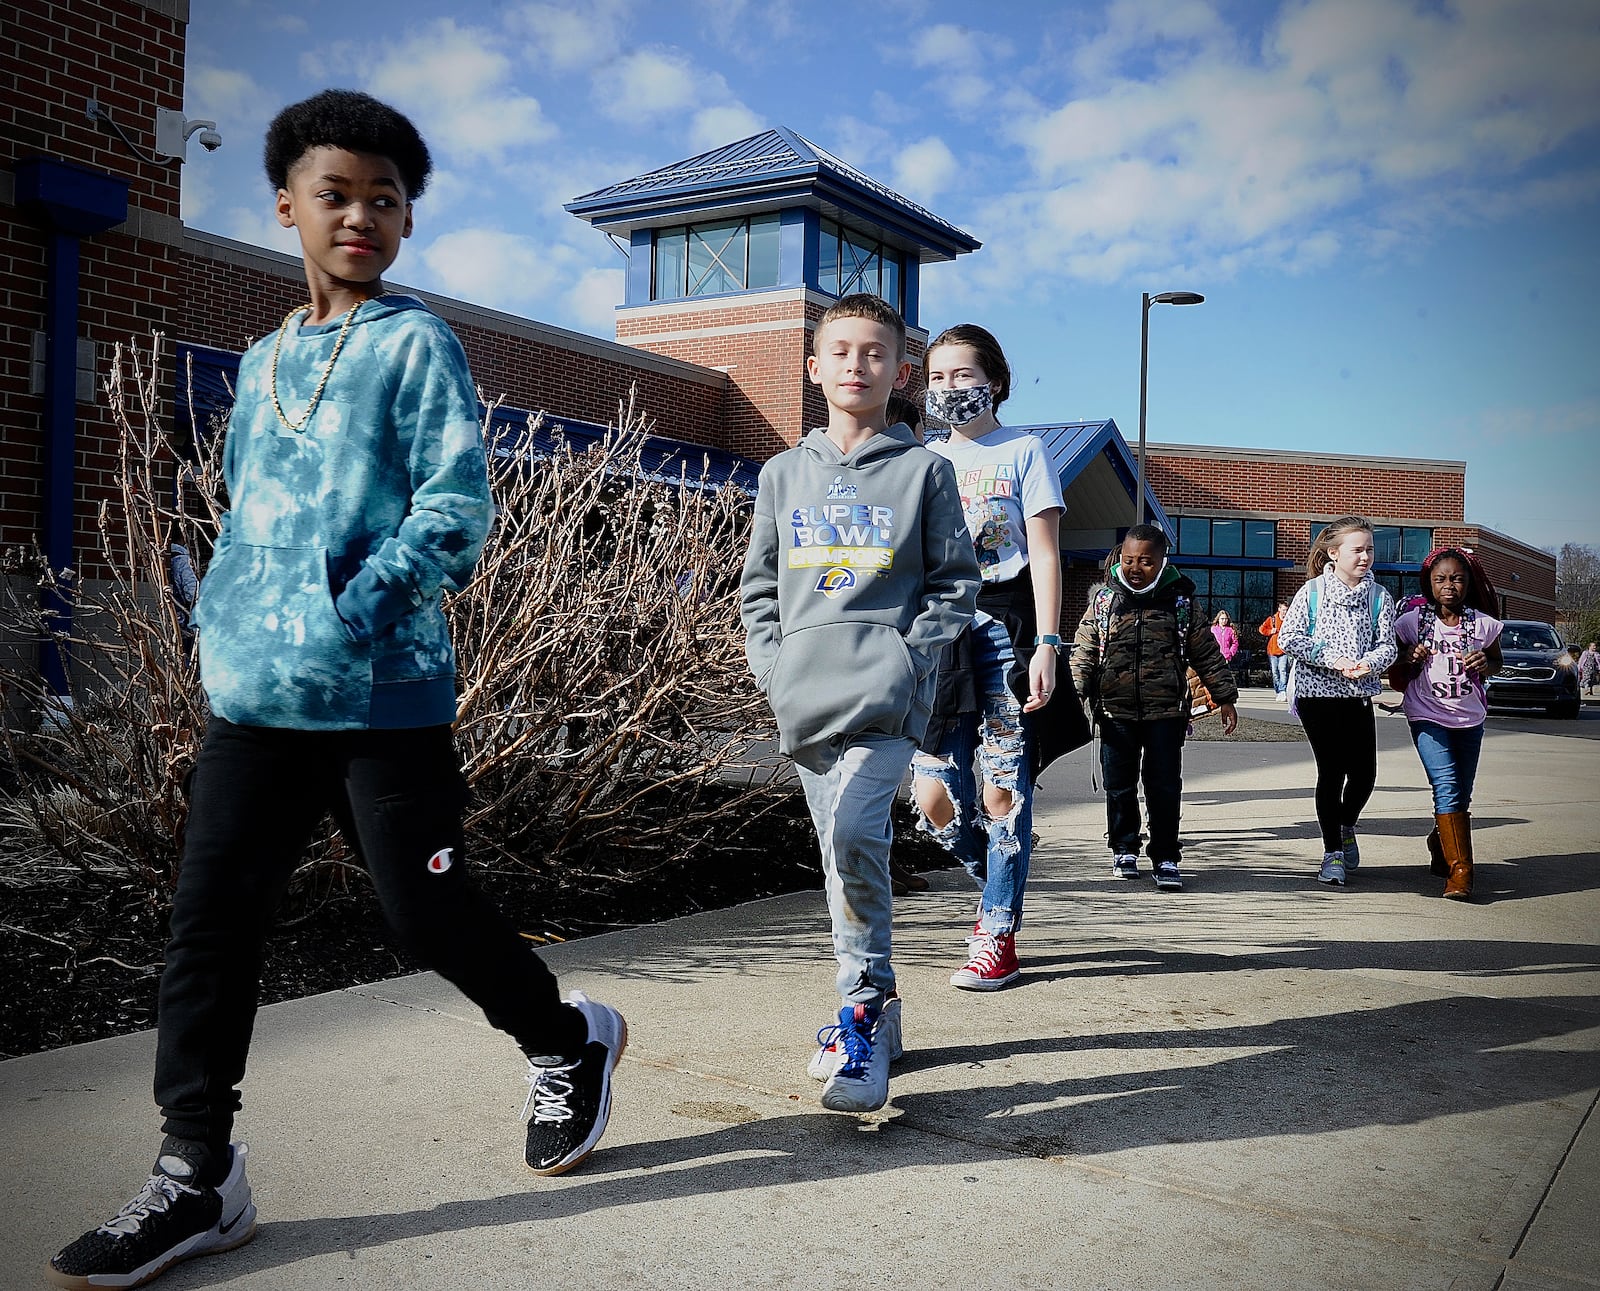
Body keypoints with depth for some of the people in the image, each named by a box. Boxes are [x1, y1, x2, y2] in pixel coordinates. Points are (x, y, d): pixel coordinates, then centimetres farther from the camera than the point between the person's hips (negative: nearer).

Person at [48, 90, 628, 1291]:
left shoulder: (415, 344, -2)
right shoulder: (264, 361, 18)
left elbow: (458, 507, -11)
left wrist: (360, 609, -21)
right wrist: (224, 626, 11)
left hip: (385, 694, -6)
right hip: (256, 696, 6)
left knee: (425, 909, 2)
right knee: (210, 917, 3)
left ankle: (570, 1040, 28)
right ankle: (198, 1175, 15)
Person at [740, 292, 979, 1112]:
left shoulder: (923, 470, 6)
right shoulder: (784, 474, 15)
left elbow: (955, 580, 5)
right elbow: (757, 585, 17)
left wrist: (906, 652, -8)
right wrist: (774, 665, 3)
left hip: (885, 690, -4)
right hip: (806, 699, 4)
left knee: (854, 832, -22)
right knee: (841, 850, 9)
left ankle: (864, 1005, -9)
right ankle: (870, 1009, 22)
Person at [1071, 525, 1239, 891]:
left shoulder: (1180, 602, 4)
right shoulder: (1104, 600, 4)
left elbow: (1207, 653, 10)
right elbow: (1084, 651, 4)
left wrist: (1225, 696, 10)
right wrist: (1075, 691, -8)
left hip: (1165, 712, -1)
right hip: (1116, 712, 1)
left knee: (1164, 786, -1)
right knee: (1119, 786, 8)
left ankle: (1166, 858, 9)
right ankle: (1124, 849, 25)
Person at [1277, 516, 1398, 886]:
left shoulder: (1379, 597, 6)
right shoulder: (1312, 591, -3)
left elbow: (1387, 645, 3)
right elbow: (1288, 638, -7)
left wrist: (1368, 664, -18)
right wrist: (1332, 659, -15)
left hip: (1359, 697, 3)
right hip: (1317, 693, -3)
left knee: (1364, 772, 0)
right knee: (1332, 771, -2)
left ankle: (1346, 827, 32)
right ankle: (1332, 853, 11)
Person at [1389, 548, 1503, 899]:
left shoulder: (1483, 624, -2)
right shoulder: (1412, 621, -5)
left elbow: (1497, 662, 14)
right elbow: (1395, 669, 7)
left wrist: (1484, 664, -9)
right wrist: (1410, 659, -16)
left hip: (1470, 719, 3)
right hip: (1428, 717, -3)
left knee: (1461, 796, 11)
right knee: (1447, 786, -19)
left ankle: (1440, 849, 39)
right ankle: (1460, 871, -18)